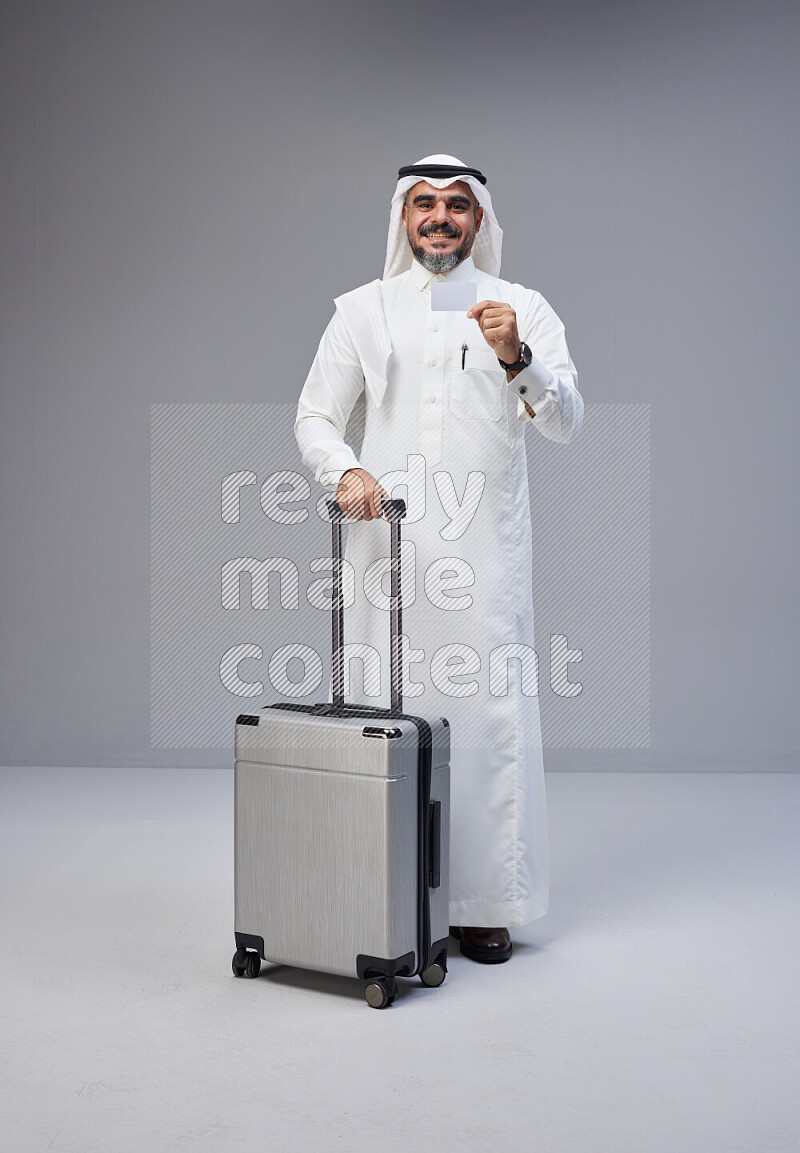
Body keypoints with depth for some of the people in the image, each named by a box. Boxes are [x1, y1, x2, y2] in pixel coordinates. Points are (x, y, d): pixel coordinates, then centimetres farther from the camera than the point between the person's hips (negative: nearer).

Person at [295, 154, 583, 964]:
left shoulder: (523, 308, 9)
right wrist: (345, 471, -14)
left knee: (488, 716, -3)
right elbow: (315, 416, 8)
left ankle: (484, 903, 10)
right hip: (385, 546, 1)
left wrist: (517, 359, -21)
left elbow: (565, 422, -2)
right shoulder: (363, 310, 13)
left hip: (483, 551, -1)